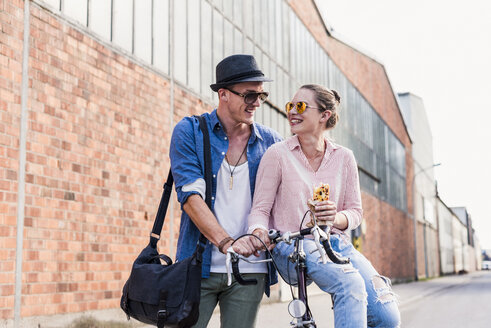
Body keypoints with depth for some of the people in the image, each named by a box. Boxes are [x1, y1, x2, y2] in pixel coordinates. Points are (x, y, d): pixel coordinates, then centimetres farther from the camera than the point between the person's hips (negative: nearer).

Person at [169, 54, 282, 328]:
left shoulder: (271, 142, 8)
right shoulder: (189, 131, 0)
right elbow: (191, 194, -11)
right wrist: (226, 242, -23)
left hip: (250, 269, 2)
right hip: (200, 266, -2)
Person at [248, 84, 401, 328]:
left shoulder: (343, 157, 7)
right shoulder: (277, 154, 0)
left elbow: (355, 211, 10)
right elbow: (260, 207, -1)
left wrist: (336, 218, -14)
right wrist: (259, 231, -25)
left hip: (336, 243, 4)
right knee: (351, 285, -33)